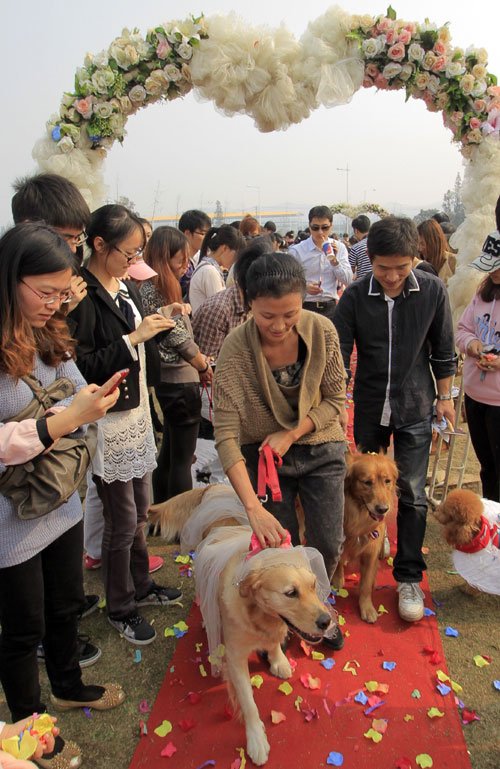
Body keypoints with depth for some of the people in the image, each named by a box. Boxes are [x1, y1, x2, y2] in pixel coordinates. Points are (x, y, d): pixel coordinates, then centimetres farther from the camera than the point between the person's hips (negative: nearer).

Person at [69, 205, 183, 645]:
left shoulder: (127, 288, 7)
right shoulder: (83, 295, -18)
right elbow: (83, 368, -22)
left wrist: (161, 322, -1)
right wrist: (134, 338, -24)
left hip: (137, 411, 8)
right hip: (107, 422, -8)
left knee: (140, 511, 20)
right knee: (123, 520, 6)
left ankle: (140, 587, 40)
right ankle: (120, 609, 27)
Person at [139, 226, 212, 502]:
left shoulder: (155, 287, 12)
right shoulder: (155, 292, -18)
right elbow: (178, 339, -18)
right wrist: (204, 367, -5)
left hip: (169, 379, 10)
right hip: (180, 381, -10)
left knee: (169, 452, 19)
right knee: (182, 458, 0)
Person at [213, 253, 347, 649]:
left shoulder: (322, 330, -19)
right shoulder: (236, 349, -25)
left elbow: (335, 398, -6)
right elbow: (226, 433, -26)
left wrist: (292, 434, -20)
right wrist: (253, 507, -33)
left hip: (320, 449, 2)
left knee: (328, 545, 8)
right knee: (281, 547, 7)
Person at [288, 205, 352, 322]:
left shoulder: (339, 247, 5)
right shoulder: (296, 251, -6)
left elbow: (347, 280, 2)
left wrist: (334, 260, -13)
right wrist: (305, 287, -24)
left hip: (331, 307, 3)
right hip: (305, 308, -3)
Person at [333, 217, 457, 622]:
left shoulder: (433, 291, -10)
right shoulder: (355, 296, -12)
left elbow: (443, 351, 1)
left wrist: (445, 396, 5)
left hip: (415, 409, -1)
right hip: (369, 407, 1)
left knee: (412, 494, 1)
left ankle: (409, 577, 15)